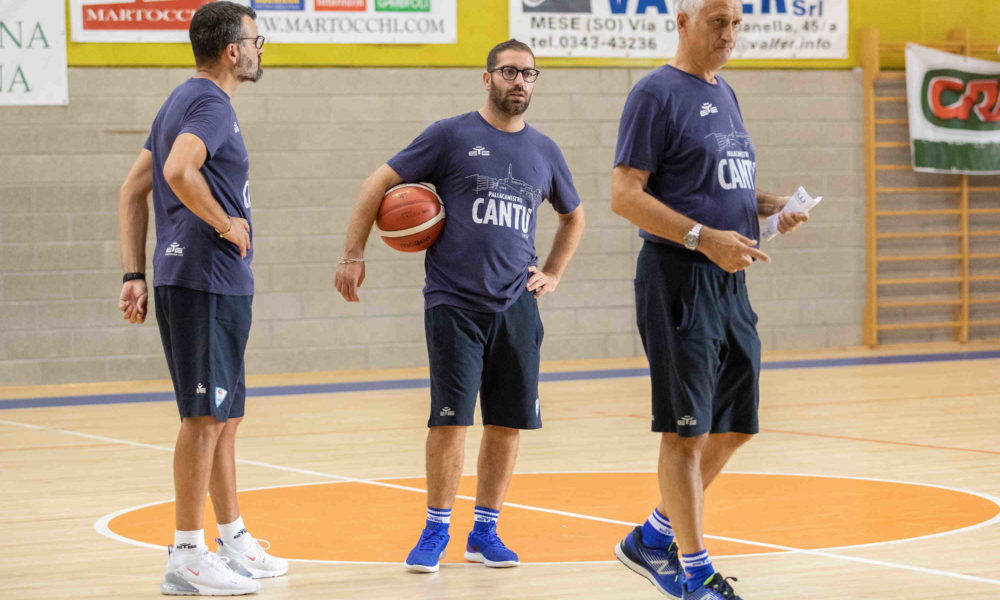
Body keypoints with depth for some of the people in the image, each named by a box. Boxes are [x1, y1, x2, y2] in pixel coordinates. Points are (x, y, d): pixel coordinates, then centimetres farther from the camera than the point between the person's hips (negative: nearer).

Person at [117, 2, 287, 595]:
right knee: (206, 416, -6)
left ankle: (234, 540, 24)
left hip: (218, 285, 10)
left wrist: (136, 274, 14)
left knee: (225, 415, 16)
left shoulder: (184, 101, 18)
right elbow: (179, 171, -31)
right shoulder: (211, 103, -12)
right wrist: (225, 223, -17)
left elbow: (133, 191, 18)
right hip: (206, 283, -10)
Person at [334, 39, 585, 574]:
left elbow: (573, 214, 30)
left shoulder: (544, 152, 12)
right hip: (454, 304, -4)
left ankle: (484, 531, 17)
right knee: (450, 419, -8)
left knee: (508, 422, 4)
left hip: (516, 307, 4)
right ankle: (436, 530, 7)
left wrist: (553, 273, 19)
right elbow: (379, 184, 0)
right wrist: (353, 256, -5)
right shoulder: (452, 137, -1)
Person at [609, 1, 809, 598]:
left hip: (730, 281, 9)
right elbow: (625, 194, -15)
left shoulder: (724, 94, 17)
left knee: (734, 427, 12)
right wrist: (705, 239, -23)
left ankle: (653, 539, 25)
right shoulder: (657, 93, -9)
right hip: (680, 277, -9)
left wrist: (771, 205, 6)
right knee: (687, 430, -5)